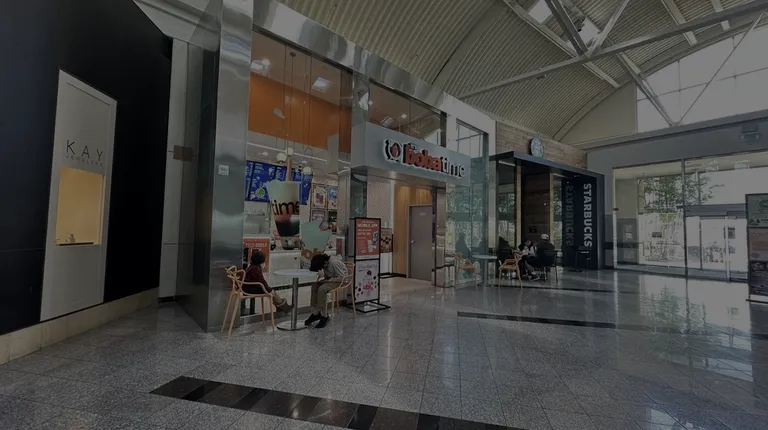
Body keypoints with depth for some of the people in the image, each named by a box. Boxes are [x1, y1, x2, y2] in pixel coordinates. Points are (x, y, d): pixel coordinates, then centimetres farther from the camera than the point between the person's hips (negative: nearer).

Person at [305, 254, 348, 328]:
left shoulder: (334, 263, -27)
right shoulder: (325, 264, -3)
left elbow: (342, 277, -25)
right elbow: (326, 276, 12)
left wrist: (328, 280, -24)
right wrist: (322, 279, -10)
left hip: (341, 281, -8)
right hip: (330, 280, 8)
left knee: (322, 289, -28)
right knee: (314, 286, -12)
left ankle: (323, 316, -18)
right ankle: (315, 313, -6)